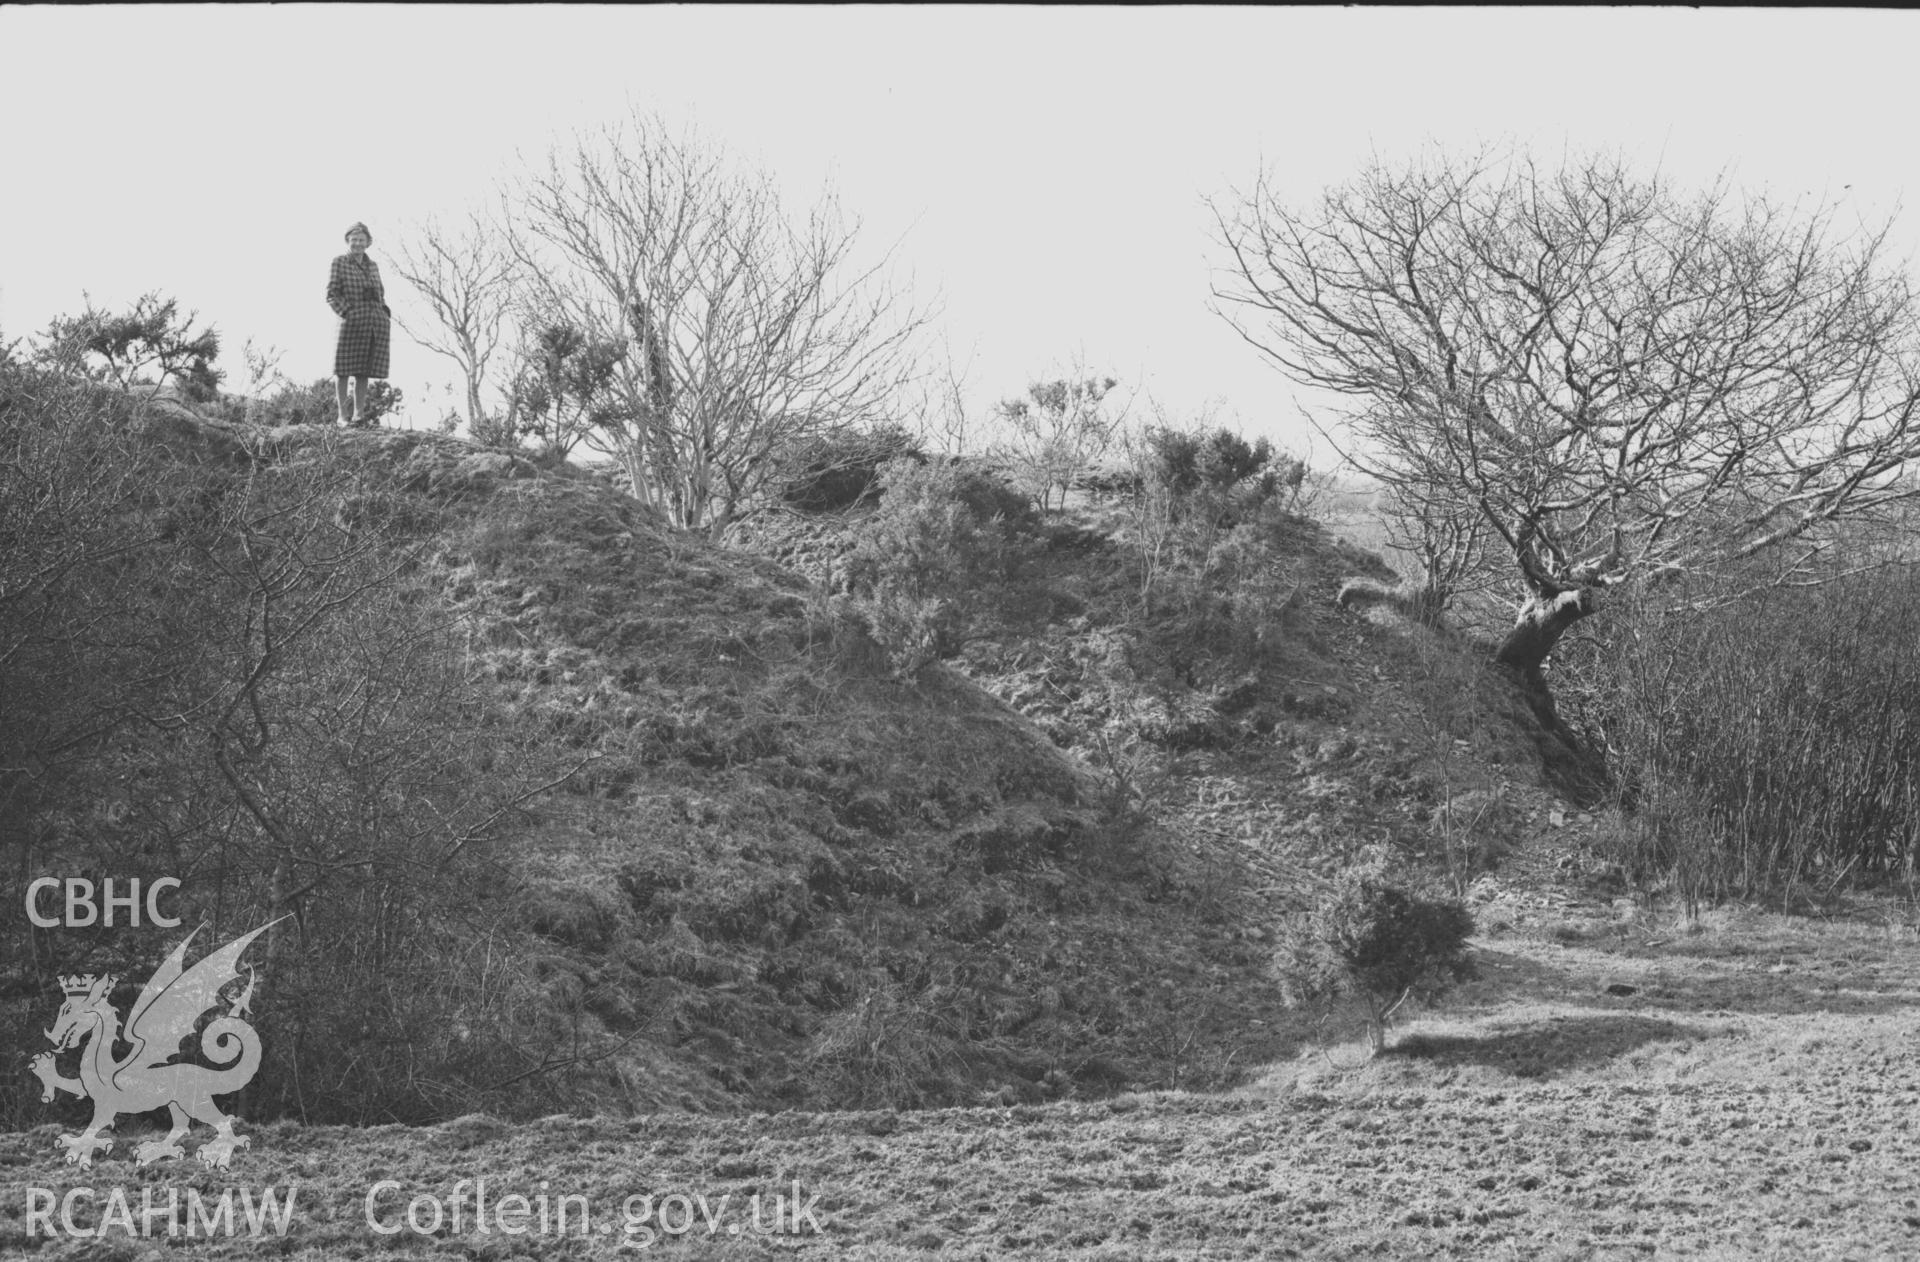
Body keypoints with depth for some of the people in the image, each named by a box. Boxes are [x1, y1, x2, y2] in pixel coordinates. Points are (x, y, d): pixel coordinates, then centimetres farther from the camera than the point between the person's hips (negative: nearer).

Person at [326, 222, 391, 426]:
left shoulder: (373, 266, 16)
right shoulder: (339, 263, 2)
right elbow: (332, 295, -3)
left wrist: (385, 312, 6)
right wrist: (346, 314, -14)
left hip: (377, 323, 5)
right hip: (353, 322, -5)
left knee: (364, 371, 7)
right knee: (344, 369, -1)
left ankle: (359, 414, 11)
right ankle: (342, 415, 3)